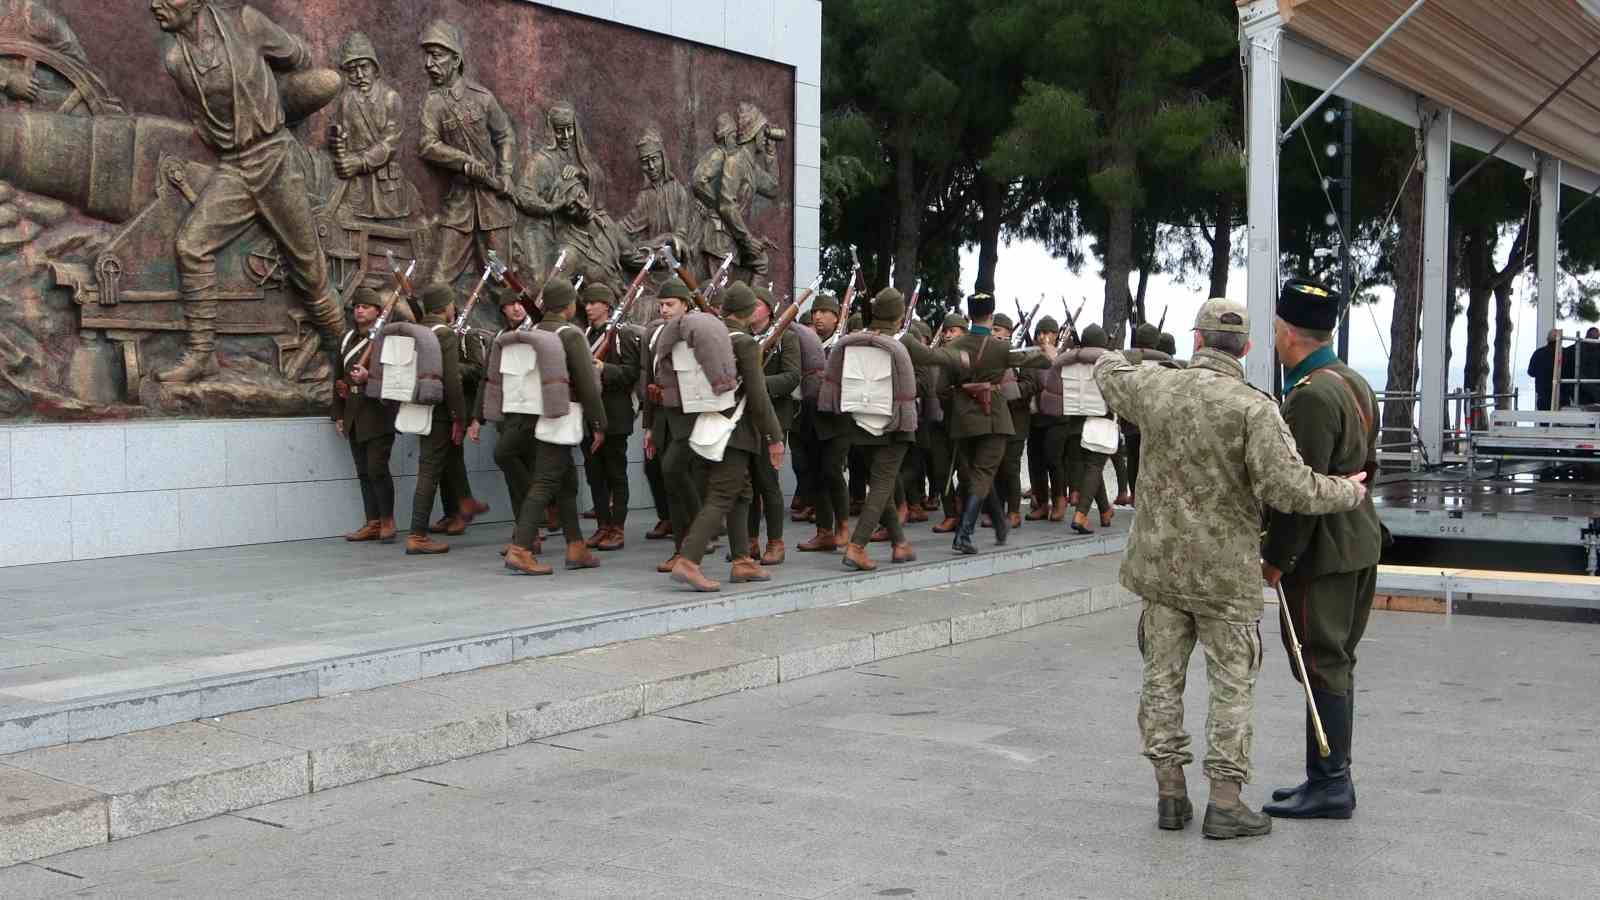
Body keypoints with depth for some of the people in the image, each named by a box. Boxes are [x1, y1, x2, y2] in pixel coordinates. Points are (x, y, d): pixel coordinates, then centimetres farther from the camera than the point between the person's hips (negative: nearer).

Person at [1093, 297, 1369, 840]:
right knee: (1231, 687, 6)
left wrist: (1114, 359, 45)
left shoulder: (1154, 387, -2)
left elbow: (1108, 373, 20)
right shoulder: (1254, 408, -16)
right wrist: (1348, 492, -5)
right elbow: (1288, 488, -23)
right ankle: (1224, 803, 6)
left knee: (1162, 678, 12)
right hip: (1225, 572, -4)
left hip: (1159, 565, 4)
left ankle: (1170, 794, 17)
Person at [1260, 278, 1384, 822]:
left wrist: (1276, 558, -16)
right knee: (1335, 663, 15)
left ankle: (1330, 786, 4)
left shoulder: (1310, 396, -20)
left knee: (1322, 665, -3)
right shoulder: (1355, 383, 11)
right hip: (1360, 539, 10)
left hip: (1323, 552, -10)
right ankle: (1330, 778, 24)